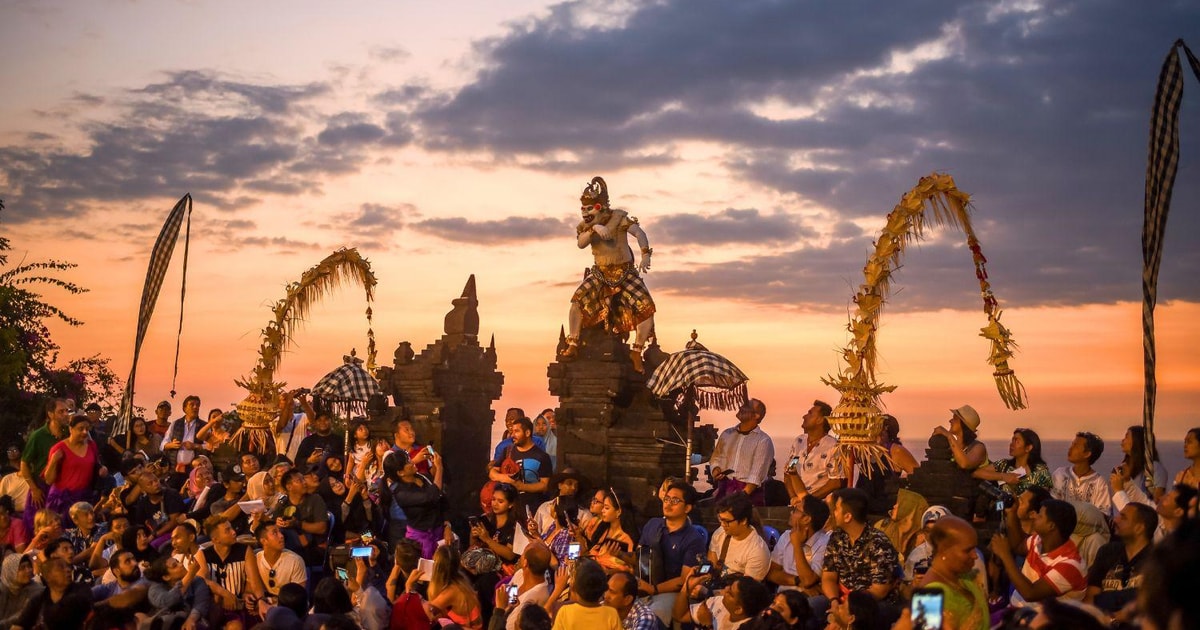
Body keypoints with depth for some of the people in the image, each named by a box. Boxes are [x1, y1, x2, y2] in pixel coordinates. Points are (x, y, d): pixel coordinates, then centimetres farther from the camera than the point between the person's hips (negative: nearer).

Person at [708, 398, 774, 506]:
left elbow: (757, 475, -10)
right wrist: (716, 471, -1)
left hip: (750, 490, -4)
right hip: (724, 489, 4)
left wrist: (742, 496, -19)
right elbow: (716, 458, 21)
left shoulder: (763, 440, -2)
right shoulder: (727, 434, 14)